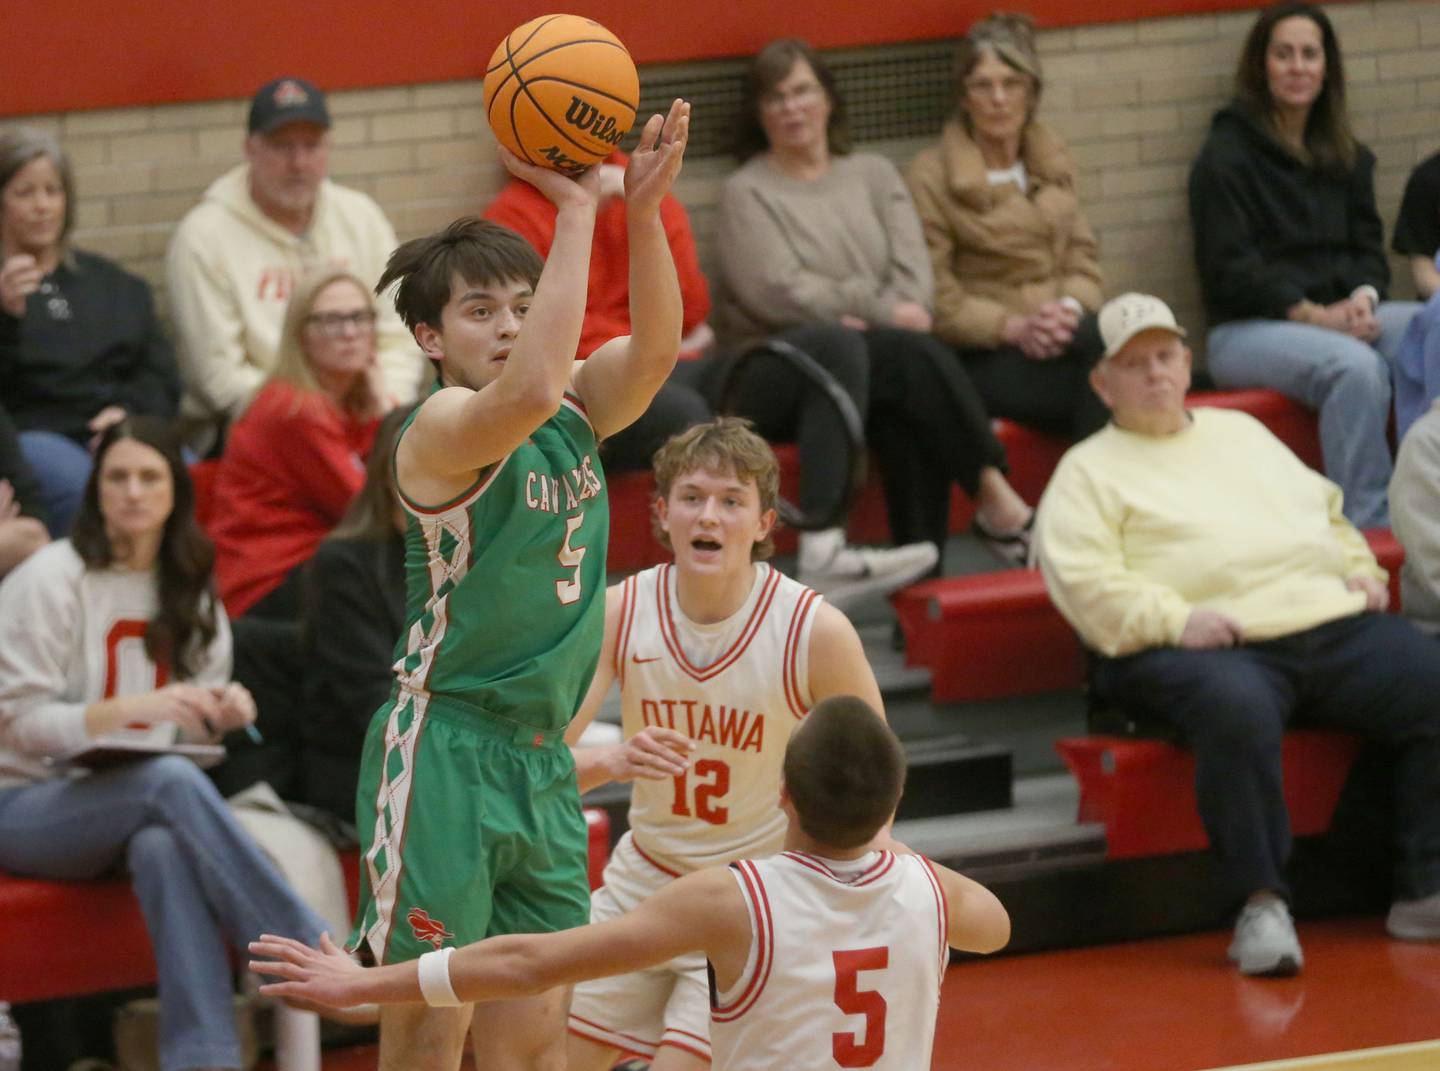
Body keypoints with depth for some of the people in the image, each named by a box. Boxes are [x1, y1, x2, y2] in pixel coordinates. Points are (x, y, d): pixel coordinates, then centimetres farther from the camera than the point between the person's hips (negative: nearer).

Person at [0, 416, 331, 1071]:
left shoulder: (188, 590, 13)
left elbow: (187, 723, 18)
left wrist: (218, 715, -7)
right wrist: (130, 708, -25)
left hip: (132, 806, 4)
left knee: (165, 847, -37)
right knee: (170, 781, -37)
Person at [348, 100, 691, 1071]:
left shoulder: (577, 415, 10)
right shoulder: (442, 427, -12)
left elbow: (655, 348, -8)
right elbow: (531, 390, -33)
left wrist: (643, 210, -21)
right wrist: (576, 211, -30)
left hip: (542, 761, 7)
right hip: (443, 747, -7)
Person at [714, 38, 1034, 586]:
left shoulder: (872, 175, 20)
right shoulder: (746, 193, 7)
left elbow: (913, 273, 6)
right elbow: (778, 293, -9)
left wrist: (871, 318, -15)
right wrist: (883, 311, -10)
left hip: (867, 364, 3)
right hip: (774, 373, -3)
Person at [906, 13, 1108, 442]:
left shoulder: (1053, 161, 19)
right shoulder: (930, 178, 1)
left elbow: (1082, 258, 15)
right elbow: (935, 301, -3)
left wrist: (1070, 308, -9)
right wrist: (1014, 327, -17)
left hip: (1065, 331, 5)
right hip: (982, 356, -5)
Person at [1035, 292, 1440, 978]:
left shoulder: (1242, 433, 31)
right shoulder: (1089, 471, 12)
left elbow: (1328, 510, 36)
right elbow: (1081, 577, -3)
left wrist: (1361, 568, 15)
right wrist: (1175, 619, -16)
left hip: (1335, 623, 5)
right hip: (1215, 648, -5)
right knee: (1237, 711, -40)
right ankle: (1261, 905, -34)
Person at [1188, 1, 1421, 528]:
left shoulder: (1346, 155, 19)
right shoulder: (1228, 155, -2)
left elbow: (1368, 247, 16)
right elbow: (1230, 268, -9)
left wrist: (1362, 297, -9)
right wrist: (1313, 314, -17)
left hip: (1339, 312, 6)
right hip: (1247, 329, -6)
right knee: (1355, 365, -36)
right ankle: (1367, 524, -36)